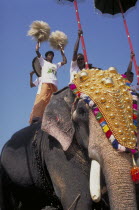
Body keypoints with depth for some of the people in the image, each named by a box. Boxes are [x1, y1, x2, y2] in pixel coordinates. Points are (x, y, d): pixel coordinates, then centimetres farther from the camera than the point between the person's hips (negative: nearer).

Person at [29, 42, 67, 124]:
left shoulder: (56, 65, 36)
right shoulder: (43, 62, 23)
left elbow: (65, 61, 38)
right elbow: (37, 51, 15)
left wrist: (62, 51, 42)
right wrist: (38, 42, 27)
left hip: (54, 85, 6)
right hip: (45, 82, -5)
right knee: (42, 99, -25)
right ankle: (35, 117, -40)